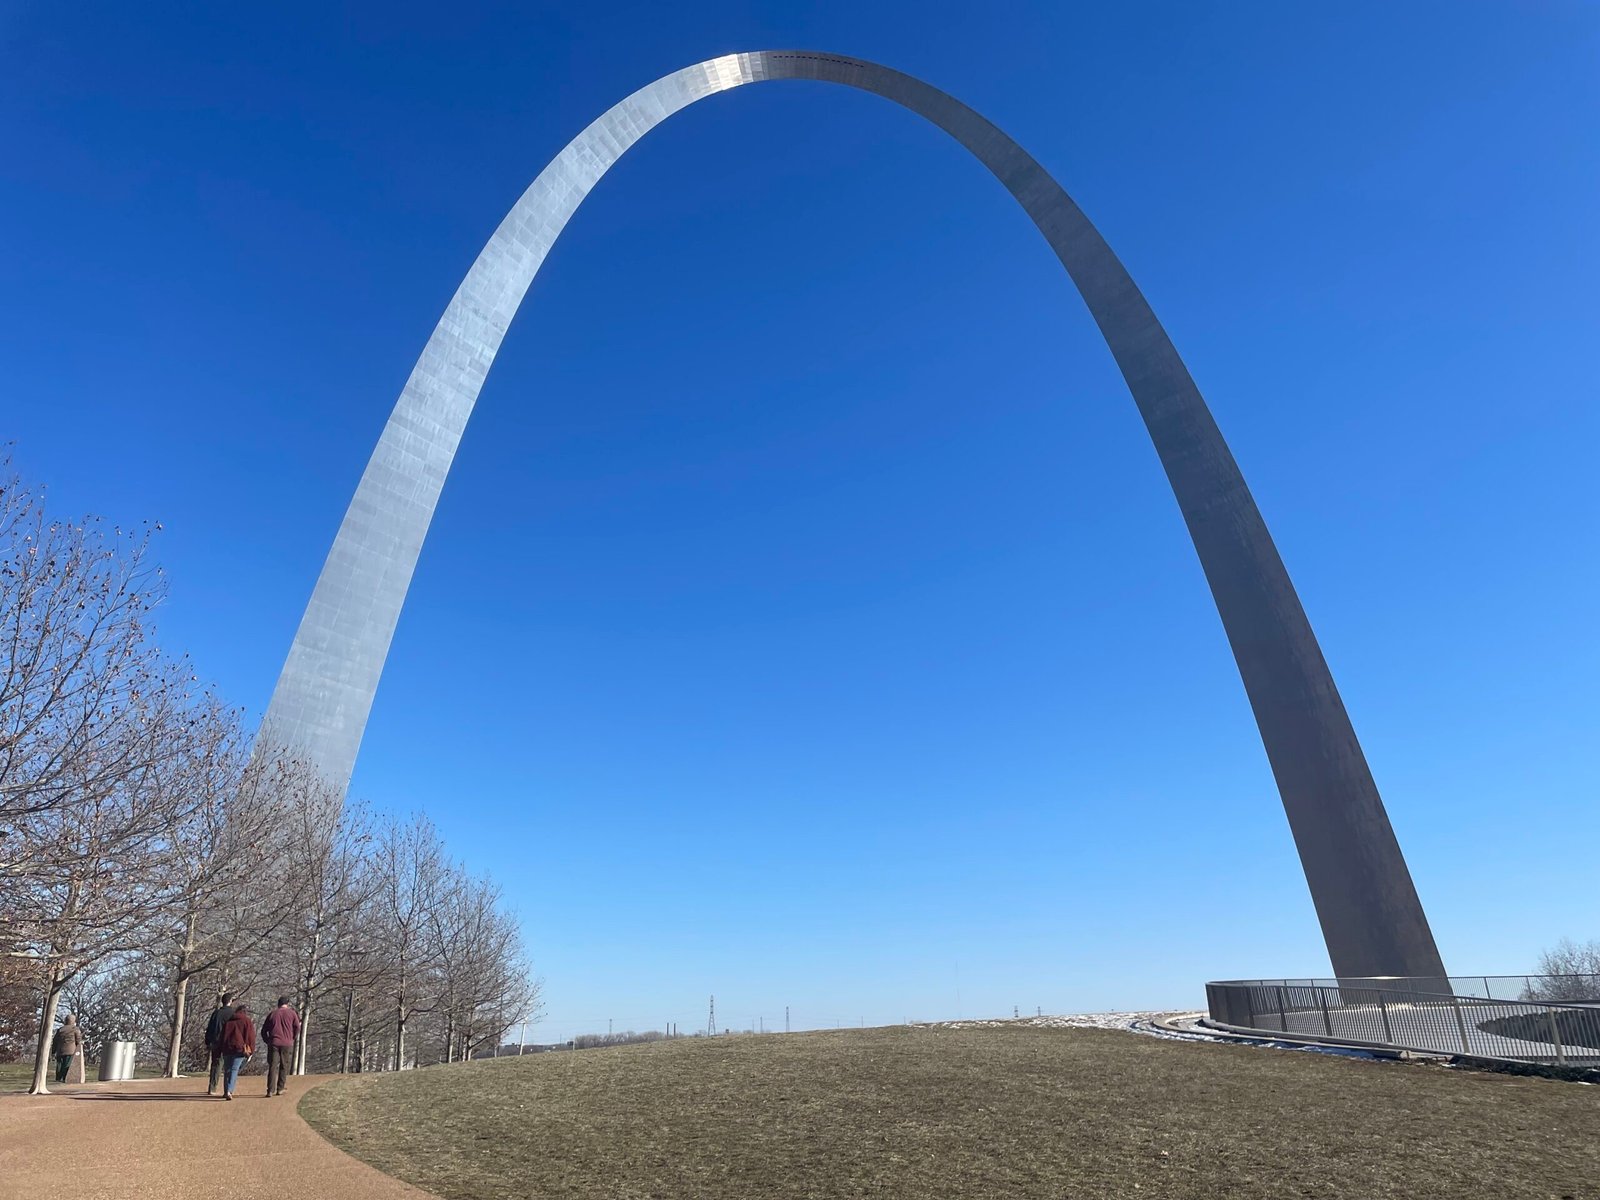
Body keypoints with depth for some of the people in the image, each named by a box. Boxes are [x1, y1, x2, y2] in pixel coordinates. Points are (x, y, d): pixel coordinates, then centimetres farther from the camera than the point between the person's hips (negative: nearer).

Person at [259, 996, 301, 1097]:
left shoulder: (272, 1013, 12)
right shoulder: (292, 1013, 6)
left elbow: (264, 1030, 11)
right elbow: (297, 1027, -2)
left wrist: (267, 1041, 18)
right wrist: (294, 1039, 10)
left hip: (273, 1043, 2)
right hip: (287, 1044, -2)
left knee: (272, 1067, 2)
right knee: (284, 1067, 7)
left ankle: (270, 1090, -6)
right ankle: (280, 1089, 6)